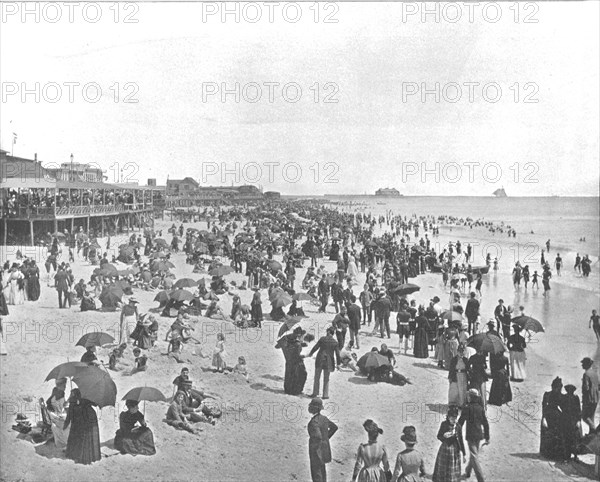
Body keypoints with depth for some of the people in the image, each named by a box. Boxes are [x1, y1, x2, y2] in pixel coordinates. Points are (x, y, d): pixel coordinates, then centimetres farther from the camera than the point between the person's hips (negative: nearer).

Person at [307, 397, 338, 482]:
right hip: (325, 447, 9)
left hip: (317, 449, -9)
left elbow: (318, 437, -37)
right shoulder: (323, 418, 3)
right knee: (322, 472, 19)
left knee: (316, 473, 0)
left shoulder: (314, 422, -25)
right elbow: (335, 427, 18)